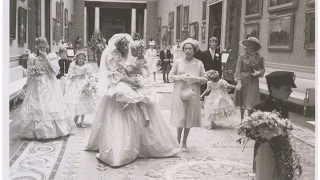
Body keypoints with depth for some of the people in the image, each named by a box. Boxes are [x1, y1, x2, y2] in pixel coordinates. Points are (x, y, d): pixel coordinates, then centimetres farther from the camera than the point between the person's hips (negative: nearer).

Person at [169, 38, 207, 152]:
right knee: (180, 117, -5)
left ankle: (184, 142, 20)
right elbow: (170, 76, 4)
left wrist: (195, 78, -13)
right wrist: (180, 77, -12)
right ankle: (178, 139, 17)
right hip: (180, 92, -1)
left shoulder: (199, 64, 4)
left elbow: (204, 79, 5)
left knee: (189, 118, 5)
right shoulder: (178, 62, 2)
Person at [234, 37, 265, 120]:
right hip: (243, 80, 1)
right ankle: (242, 119, 27)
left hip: (253, 81, -1)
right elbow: (238, 69, -5)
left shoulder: (259, 57, -3)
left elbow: (262, 69, 8)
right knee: (242, 101, 10)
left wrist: (259, 72, -15)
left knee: (251, 102, 0)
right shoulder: (242, 56, -4)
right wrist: (239, 81, -13)